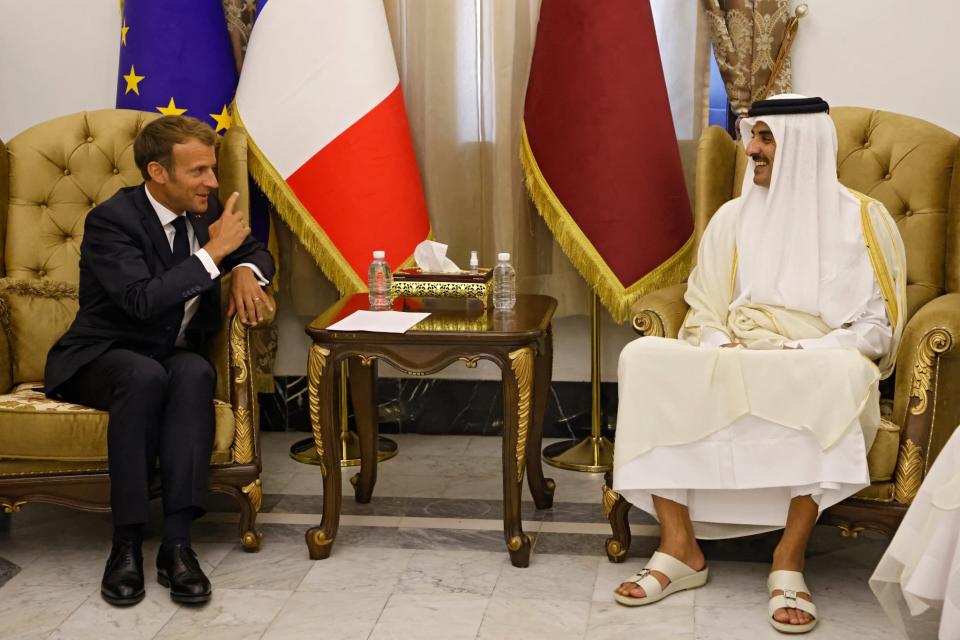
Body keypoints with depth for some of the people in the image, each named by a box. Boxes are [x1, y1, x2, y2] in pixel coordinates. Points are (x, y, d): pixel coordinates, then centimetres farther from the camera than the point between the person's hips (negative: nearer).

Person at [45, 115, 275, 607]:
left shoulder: (203, 210, 3)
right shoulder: (110, 221, -16)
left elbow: (255, 250, 19)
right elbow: (143, 301, -30)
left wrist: (245, 270, -6)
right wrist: (213, 252, -26)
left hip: (174, 355, 5)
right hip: (102, 359, -4)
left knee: (195, 373, -32)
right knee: (145, 375, -39)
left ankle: (177, 543, -37)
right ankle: (126, 543, -32)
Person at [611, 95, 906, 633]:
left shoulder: (863, 220, 3)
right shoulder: (734, 218, 13)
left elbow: (877, 328, -2)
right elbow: (704, 317, 11)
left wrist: (799, 354, -17)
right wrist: (724, 349, -12)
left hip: (819, 371, -3)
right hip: (731, 365, 3)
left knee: (841, 373, -40)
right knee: (645, 357, -25)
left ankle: (790, 558, -32)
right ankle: (679, 548, -26)